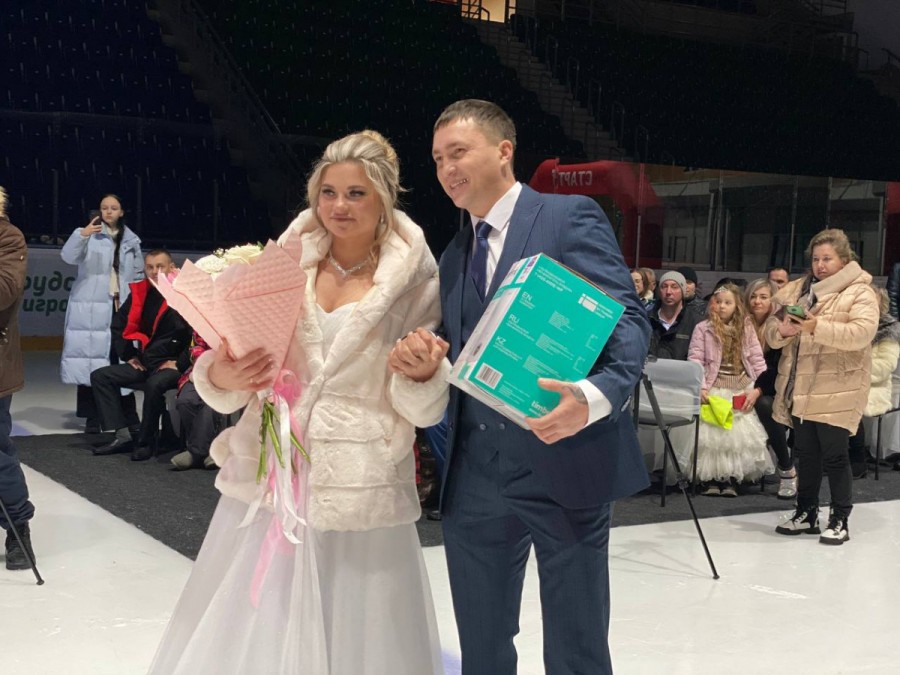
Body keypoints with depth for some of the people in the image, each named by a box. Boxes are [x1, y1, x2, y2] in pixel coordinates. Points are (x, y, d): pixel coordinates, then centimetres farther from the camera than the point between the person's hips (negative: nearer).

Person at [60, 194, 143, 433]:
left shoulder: (131, 240, 12)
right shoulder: (90, 234, 1)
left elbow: (138, 274, 17)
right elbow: (69, 257, -15)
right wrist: (81, 235, -32)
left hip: (122, 307, 3)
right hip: (92, 308, -3)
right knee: (92, 357, -6)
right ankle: (92, 416, 0)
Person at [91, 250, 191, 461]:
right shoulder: (139, 292, 8)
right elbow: (119, 325, 19)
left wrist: (178, 361, -16)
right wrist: (128, 355, 11)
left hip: (173, 366, -8)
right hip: (145, 363, 8)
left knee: (154, 385, -37)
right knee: (100, 376, 1)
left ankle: (146, 442, -17)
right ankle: (124, 434, -8)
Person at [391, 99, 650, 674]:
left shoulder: (571, 217, -3)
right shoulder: (454, 255, 18)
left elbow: (628, 320, -12)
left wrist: (595, 396, -32)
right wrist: (428, 367, -6)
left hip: (563, 464, -6)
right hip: (474, 476, 6)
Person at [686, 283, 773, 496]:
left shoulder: (746, 329, 9)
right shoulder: (703, 328, 1)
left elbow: (757, 360, 5)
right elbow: (695, 361, -5)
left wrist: (757, 388, -6)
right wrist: (700, 388, -16)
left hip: (742, 390, 3)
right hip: (714, 389, -2)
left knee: (740, 433, -2)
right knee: (710, 432, -8)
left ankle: (731, 478, 6)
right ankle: (708, 478, 2)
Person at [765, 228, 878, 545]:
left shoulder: (860, 293, -5)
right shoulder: (797, 289, 13)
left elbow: (862, 332, -20)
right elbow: (771, 327, 10)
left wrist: (818, 327, -29)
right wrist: (782, 330, -13)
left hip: (836, 392, -5)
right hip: (800, 389, 5)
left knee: (834, 455, -1)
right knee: (805, 453, 13)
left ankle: (840, 520, 11)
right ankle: (806, 512, 25)